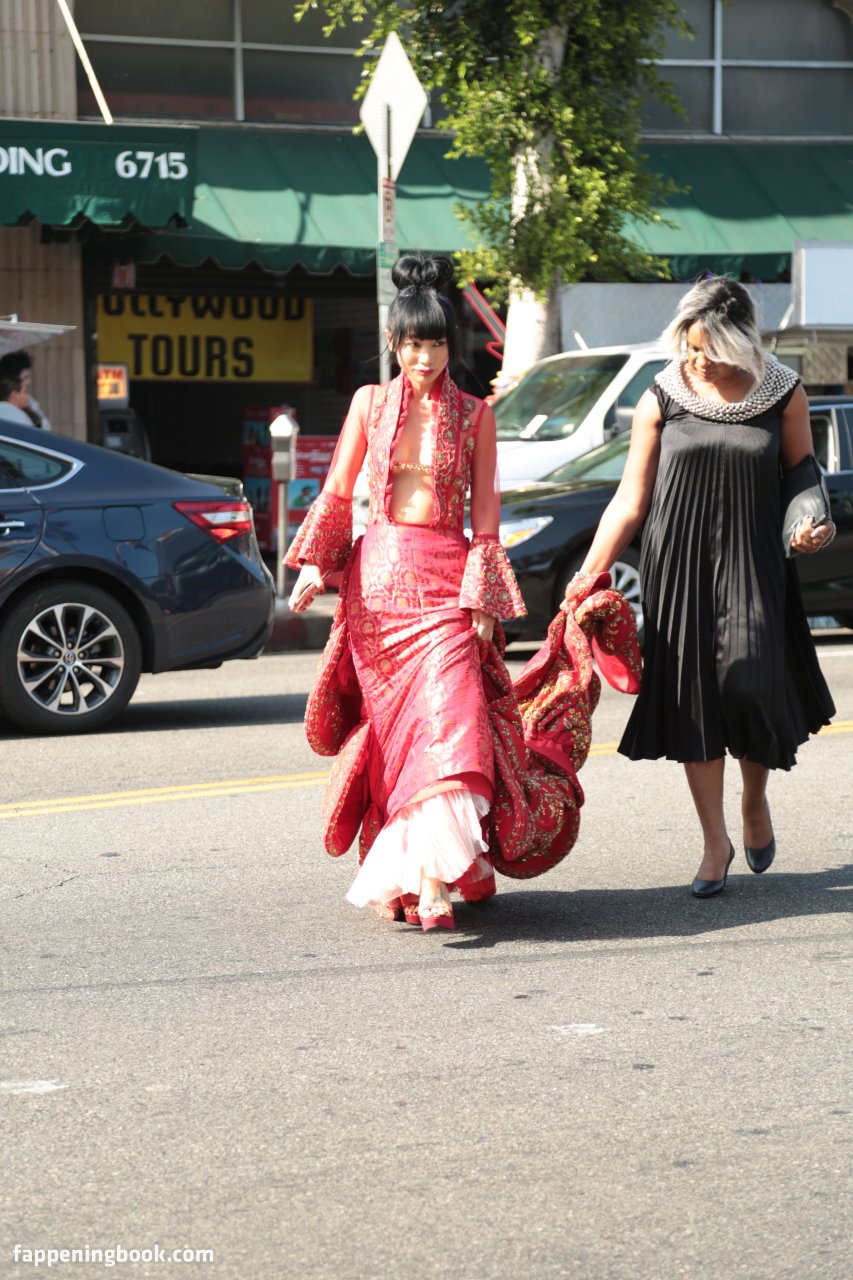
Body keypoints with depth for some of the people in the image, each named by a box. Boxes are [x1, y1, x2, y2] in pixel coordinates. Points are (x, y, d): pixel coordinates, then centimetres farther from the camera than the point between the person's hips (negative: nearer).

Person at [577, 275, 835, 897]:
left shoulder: (783, 395, -2)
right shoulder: (662, 400, -1)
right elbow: (630, 502, 2)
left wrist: (812, 525, -11)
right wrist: (587, 577, -3)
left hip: (752, 566, -1)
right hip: (678, 566, 1)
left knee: (751, 687, -9)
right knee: (694, 701, 1)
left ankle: (756, 800, 22)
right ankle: (716, 841, 13)